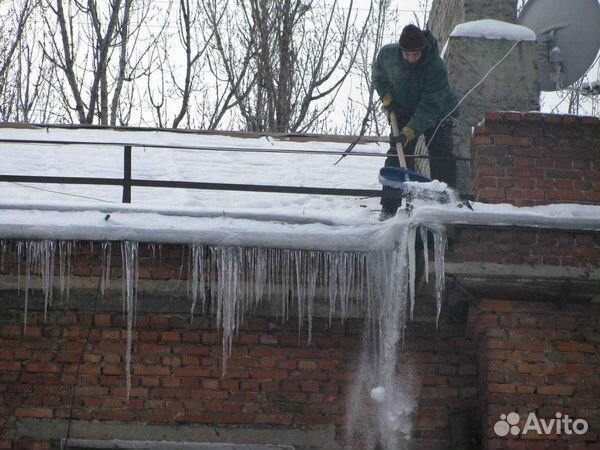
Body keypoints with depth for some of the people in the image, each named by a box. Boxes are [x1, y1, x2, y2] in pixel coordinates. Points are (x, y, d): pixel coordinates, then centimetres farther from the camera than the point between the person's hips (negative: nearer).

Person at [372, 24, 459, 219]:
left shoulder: (436, 67, -33)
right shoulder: (387, 54, -20)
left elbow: (430, 106, -35)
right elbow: (378, 75, 6)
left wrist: (410, 131, -43)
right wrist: (386, 97, -8)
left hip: (438, 114, -3)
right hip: (403, 112, 3)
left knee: (442, 156, -13)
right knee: (396, 156, -5)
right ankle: (389, 207, -3)